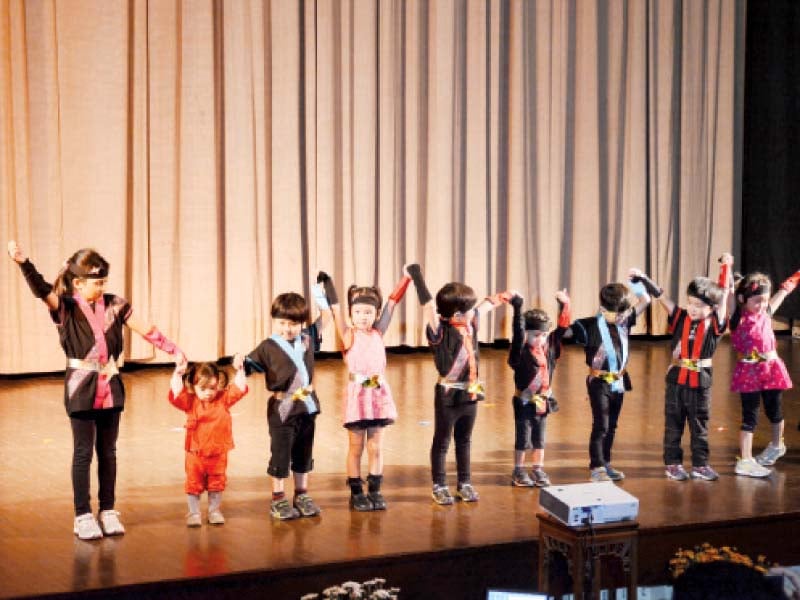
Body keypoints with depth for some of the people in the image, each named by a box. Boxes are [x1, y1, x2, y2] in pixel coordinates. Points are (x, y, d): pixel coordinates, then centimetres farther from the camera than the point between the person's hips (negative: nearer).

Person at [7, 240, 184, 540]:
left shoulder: (114, 305, 4)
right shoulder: (65, 307, -7)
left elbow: (146, 331, 7)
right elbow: (41, 289, -25)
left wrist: (173, 350, 0)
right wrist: (23, 263, -43)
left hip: (110, 386, 4)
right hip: (81, 387, -4)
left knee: (108, 451, 11)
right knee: (83, 451, 2)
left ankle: (108, 511, 21)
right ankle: (82, 515, 10)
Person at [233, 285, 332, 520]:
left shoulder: (307, 338, 5)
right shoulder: (268, 347, -8)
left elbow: (325, 318, 15)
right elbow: (250, 365, -7)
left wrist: (320, 296, 8)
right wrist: (240, 362, -27)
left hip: (307, 406, 5)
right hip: (282, 409, -5)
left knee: (304, 454, 15)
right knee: (281, 455, 3)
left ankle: (301, 496, 28)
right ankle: (278, 500, 14)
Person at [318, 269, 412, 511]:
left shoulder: (378, 332, 6)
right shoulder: (348, 335, -3)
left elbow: (392, 302, 6)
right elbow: (335, 308, -10)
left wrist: (407, 278, 6)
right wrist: (326, 282, -17)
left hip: (379, 393, 3)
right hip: (357, 393, -3)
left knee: (376, 447, 9)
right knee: (356, 448, 6)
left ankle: (375, 491, 17)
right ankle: (356, 493, 14)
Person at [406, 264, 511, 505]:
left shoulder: (471, 324, 1)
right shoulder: (440, 331, -17)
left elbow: (485, 305, 19)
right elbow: (428, 306, -27)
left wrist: (503, 297, 33)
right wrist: (415, 274, -31)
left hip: (471, 393, 6)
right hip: (448, 394, -6)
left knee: (464, 441, 18)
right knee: (442, 441, 9)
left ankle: (465, 483, 30)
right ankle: (439, 486, 19)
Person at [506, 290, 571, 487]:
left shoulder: (550, 347, 1)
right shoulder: (521, 351, -15)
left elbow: (562, 328, 5)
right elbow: (518, 333, -30)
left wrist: (564, 306, -2)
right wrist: (517, 308, -38)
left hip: (543, 402, 5)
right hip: (524, 402, -5)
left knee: (539, 439, 15)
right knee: (523, 439, 5)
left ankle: (538, 469, 26)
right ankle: (518, 471, 16)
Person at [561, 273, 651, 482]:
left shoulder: (624, 321, 3)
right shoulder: (590, 326, -14)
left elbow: (645, 301, 10)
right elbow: (564, 331, -18)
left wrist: (636, 284, -3)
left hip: (619, 381, 6)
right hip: (599, 382, -6)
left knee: (611, 426, 15)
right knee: (600, 426, -8)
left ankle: (605, 464, 27)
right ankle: (596, 468, -5)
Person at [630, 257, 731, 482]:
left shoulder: (714, 323, -4)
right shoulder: (680, 318, -2)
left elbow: (724, 293, -4)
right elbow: (660, 296, -5)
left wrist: (726, 266, -3)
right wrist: (642, 278, -13)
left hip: (701, 381, 0)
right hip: (676, 378, 0)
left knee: (700, 426, 10)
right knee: (673, 424, 8)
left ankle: (700, 465, 19)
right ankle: (673, 464, 17)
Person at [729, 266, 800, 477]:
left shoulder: (767, 313, 4)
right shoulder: (737, 316, -9)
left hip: (771, 368, 5)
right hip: (749, 371, -5)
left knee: (774, 410, 18)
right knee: (750, 416, -3)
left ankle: (777, 445, 44)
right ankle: (745, 461, 0)